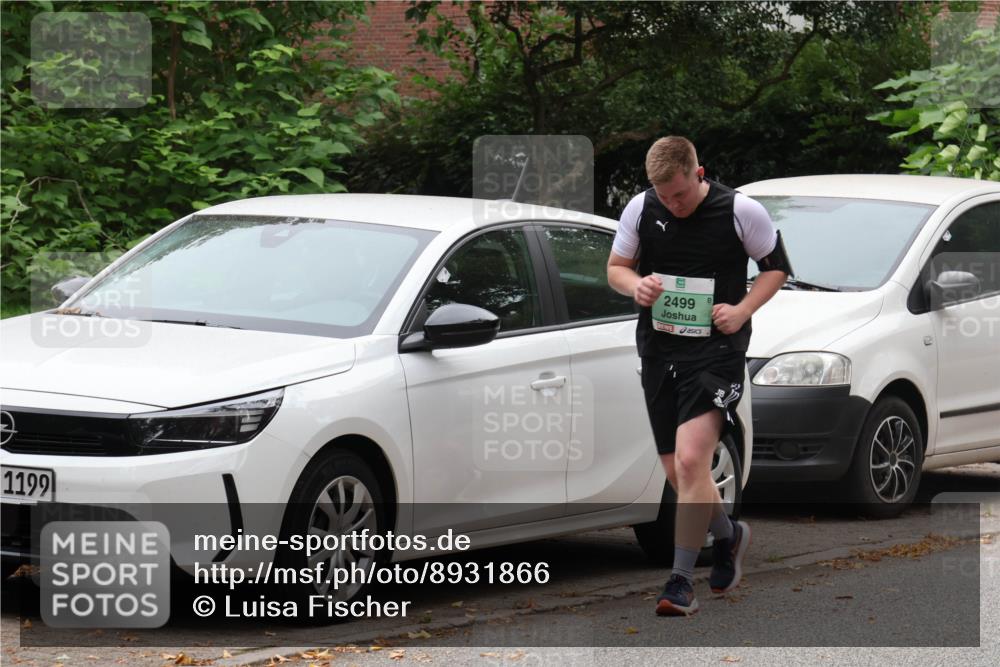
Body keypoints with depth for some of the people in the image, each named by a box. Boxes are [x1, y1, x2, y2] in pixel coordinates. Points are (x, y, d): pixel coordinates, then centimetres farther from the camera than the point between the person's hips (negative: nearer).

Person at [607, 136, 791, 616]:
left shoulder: (741, 212, -9)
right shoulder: (640, 208, 0)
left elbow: (776, 267, 4)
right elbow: (616, 267, 12)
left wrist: (743, 310, -12)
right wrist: (636, 285, -12)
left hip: (715, 351, -5)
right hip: (658, 352, 5)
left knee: (690, 461, -20)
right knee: (677, 473, 10)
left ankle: (681, 582, -14)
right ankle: (728, 535, 40)